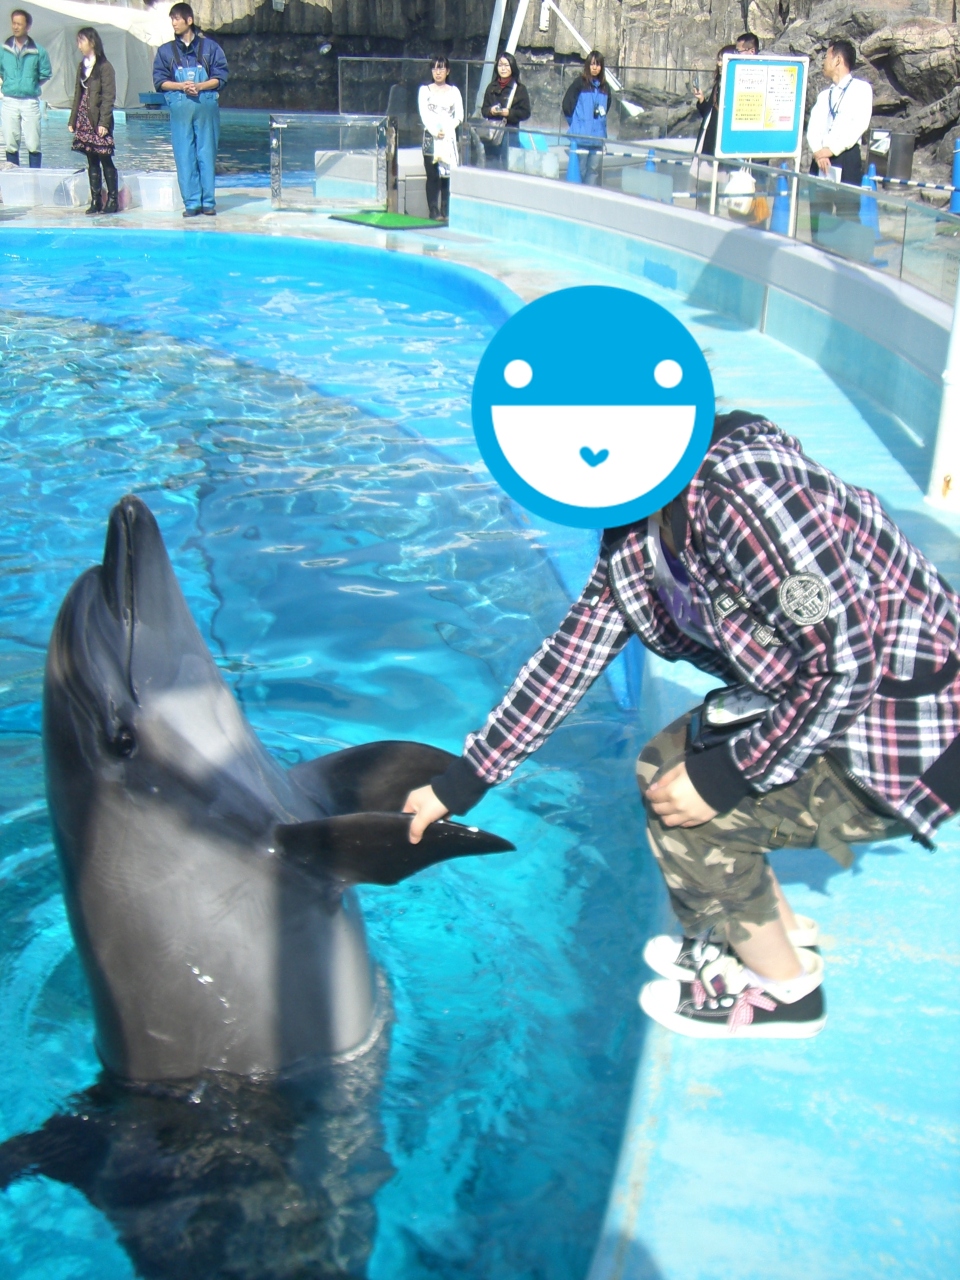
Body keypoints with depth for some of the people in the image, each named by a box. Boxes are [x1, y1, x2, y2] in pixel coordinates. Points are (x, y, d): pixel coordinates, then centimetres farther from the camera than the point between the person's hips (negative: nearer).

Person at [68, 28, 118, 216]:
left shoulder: (104, 67, -6)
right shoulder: (82, 66, 16)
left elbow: (109, 97, -11)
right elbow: (78, 94, 18)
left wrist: (104, 122, -17)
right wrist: (72, 120, 14)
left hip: (99, 121, -7)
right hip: (85, 119, 7)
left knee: (106, 160, -3)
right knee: (91, 162, 7)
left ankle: (112, 200, 3)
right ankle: (95, 200, 10)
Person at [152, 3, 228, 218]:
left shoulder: (209, 46, 6)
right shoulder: (165, 51, 10)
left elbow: (220, 77, 3)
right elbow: (159, 81, 6)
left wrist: (199, 86, -13)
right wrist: (181, 86, -11)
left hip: (206, 106, -1)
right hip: (180, 109, 1)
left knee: (207, 153, 0)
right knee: (184, 156, -1)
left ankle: (208, 201, 6)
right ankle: (191, 202, 3)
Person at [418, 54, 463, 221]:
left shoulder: (454, 91, 11)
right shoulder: (425, 90, 8)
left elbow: (459, 115, 4)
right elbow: (424, 114, -1)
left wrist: (446, 130, -11)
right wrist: (435, 132, -15)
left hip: (449, 137, 1)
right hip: (430, 138, -1)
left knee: (447, 174, -3)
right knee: (432, 175, -6)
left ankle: (447, 211, 0)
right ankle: (434, 211, -6)